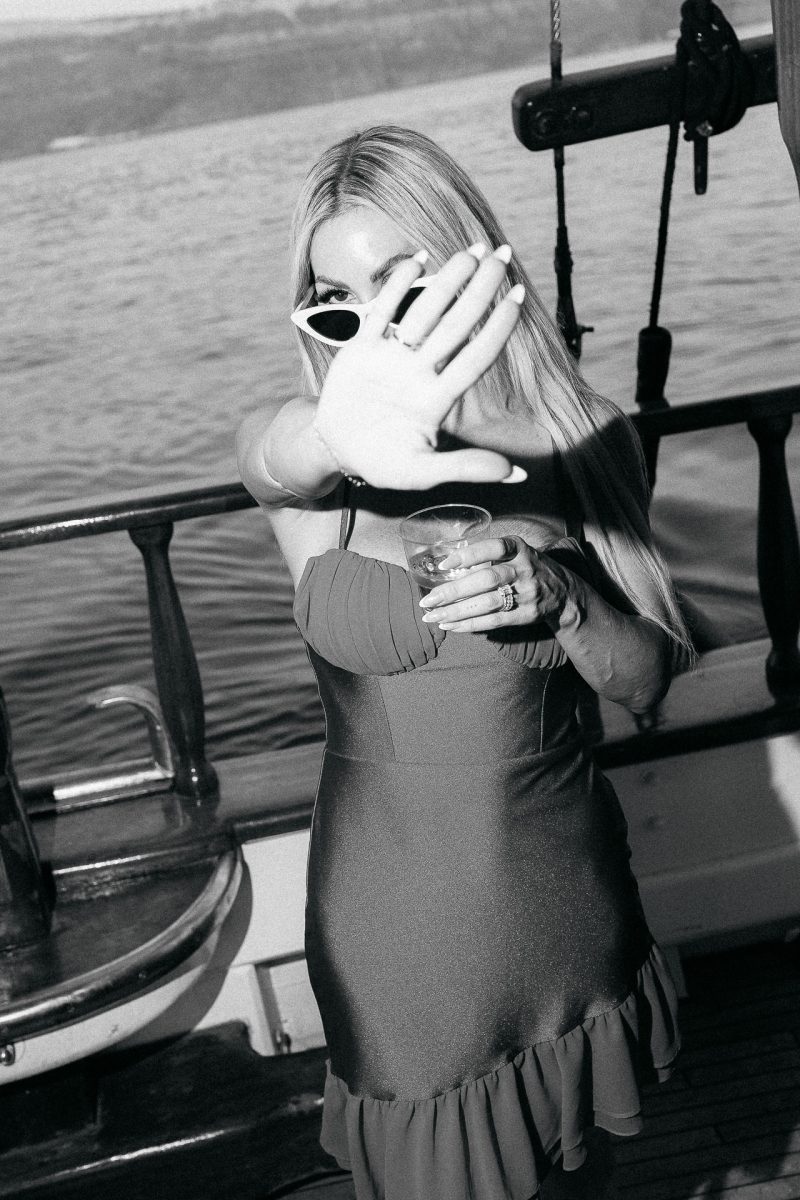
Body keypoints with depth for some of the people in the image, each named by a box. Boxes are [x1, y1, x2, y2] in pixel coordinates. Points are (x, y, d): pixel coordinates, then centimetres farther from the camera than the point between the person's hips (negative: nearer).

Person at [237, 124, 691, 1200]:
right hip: (390, 900, -1)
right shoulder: (302, 456, -11)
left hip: (559, 880, 2)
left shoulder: (585, 435, -8)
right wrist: (340, 434, -61)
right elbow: (274, 457, -38)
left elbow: (649, 681, -4)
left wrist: (557, 600, -25)